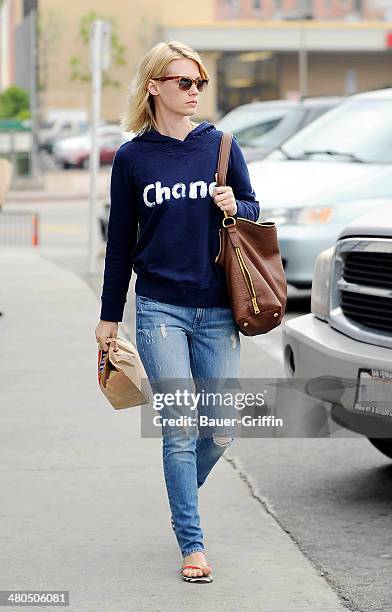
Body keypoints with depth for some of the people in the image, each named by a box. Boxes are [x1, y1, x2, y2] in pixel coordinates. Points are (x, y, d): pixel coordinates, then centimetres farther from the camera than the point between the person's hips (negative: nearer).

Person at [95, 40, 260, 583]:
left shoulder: (220, 145, 7)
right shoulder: (132, 158, 4)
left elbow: (255, 212, 14)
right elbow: (121, 240, 9)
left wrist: (235, 207, -10)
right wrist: (109, 315, 11)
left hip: (217, 312, 2)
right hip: (160, 309, -2)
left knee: (221, 431, 3)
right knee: (180, 427, -8)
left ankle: (183, 494, 34)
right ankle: (192, 544, 1)